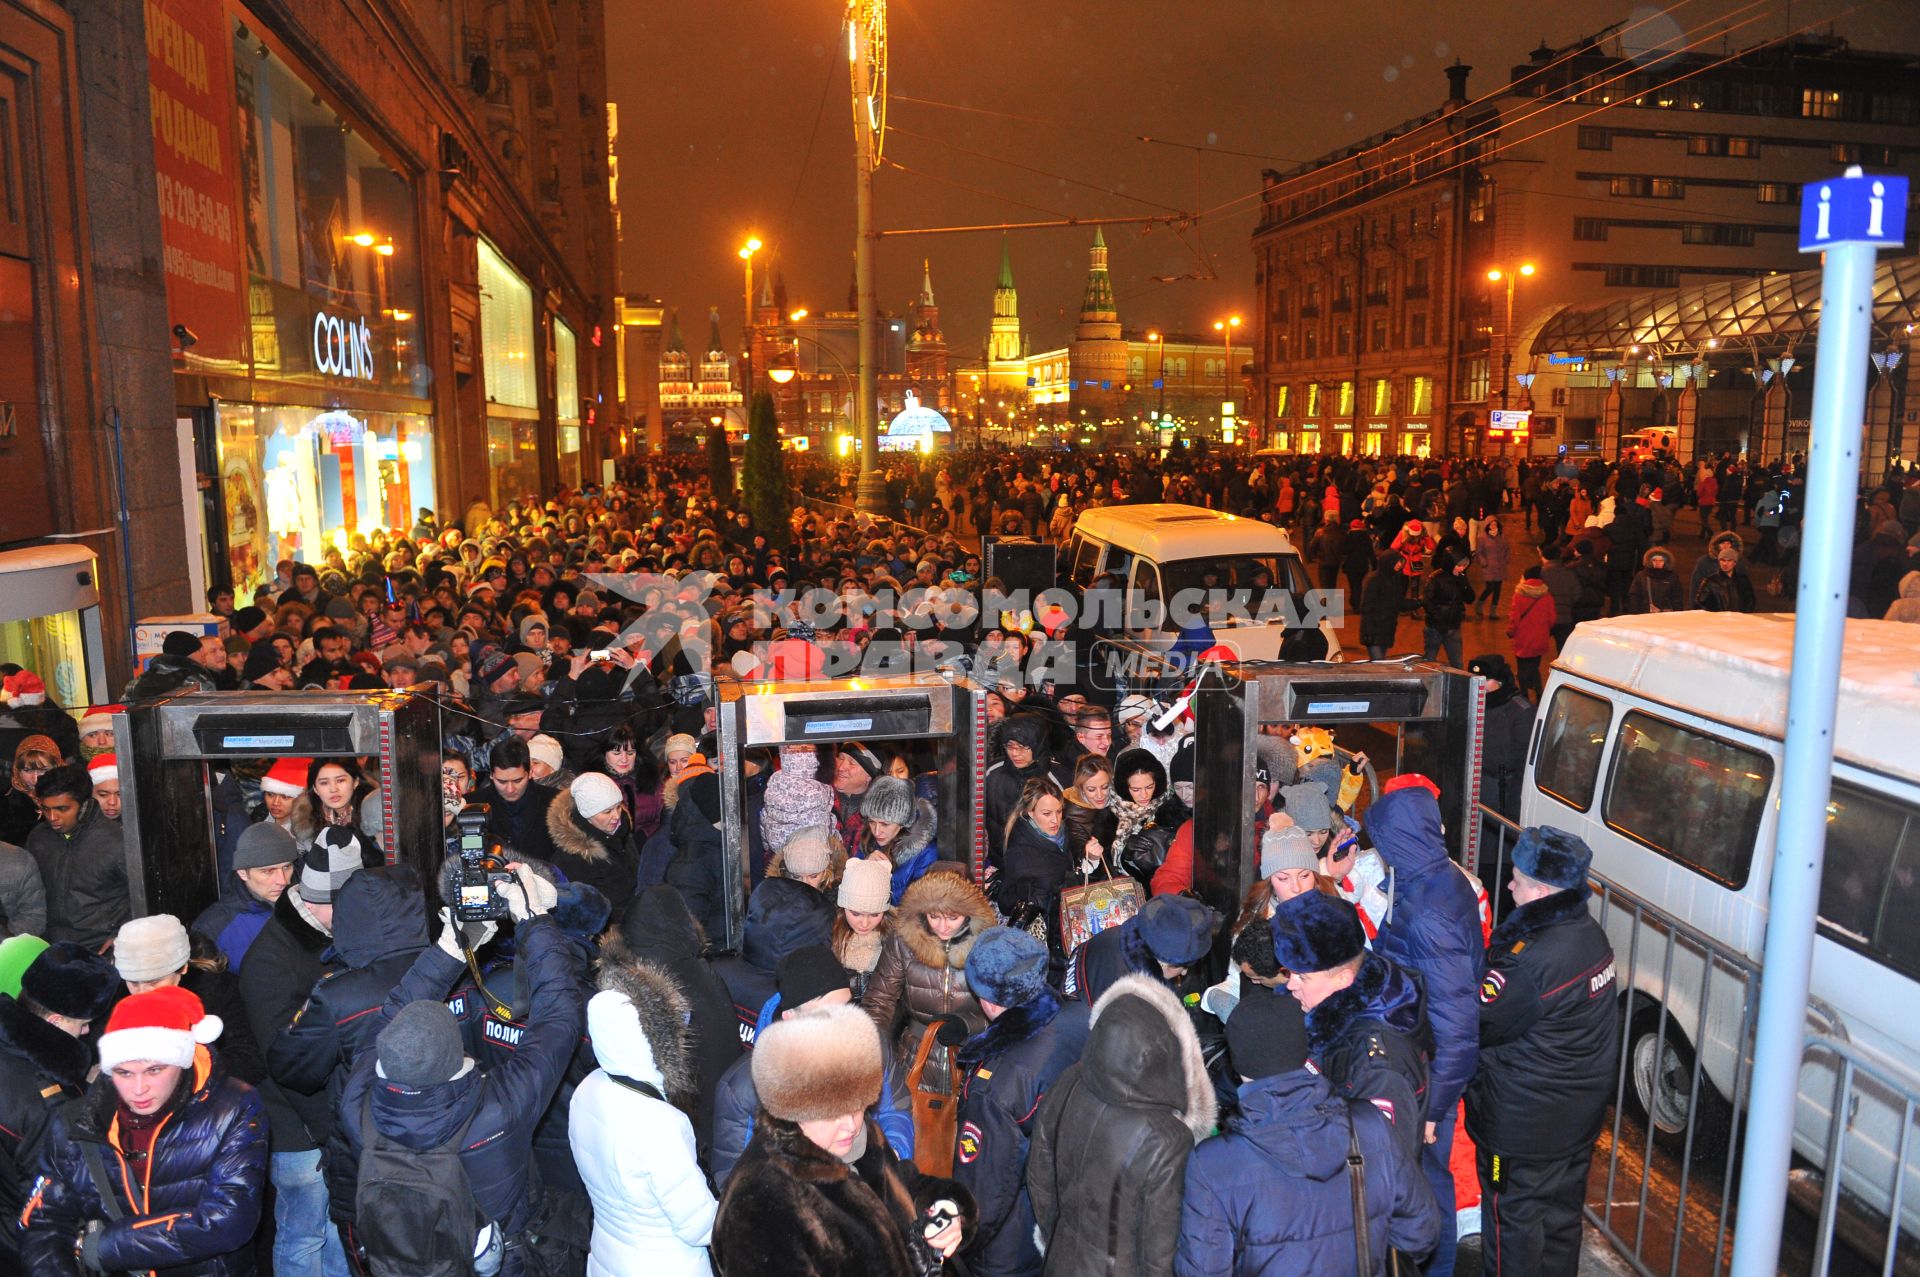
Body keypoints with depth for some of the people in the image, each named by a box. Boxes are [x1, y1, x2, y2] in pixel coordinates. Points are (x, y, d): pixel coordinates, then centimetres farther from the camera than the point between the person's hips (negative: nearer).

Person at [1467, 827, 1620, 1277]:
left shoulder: (1532, 962, -32)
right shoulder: (1591, 935, -3)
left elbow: (1477, 1026, -22)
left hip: (1524, 1125, -9)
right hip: (1582, 1111, 9)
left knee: (1514, 1215, 10)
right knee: (1562, 1209, 24)